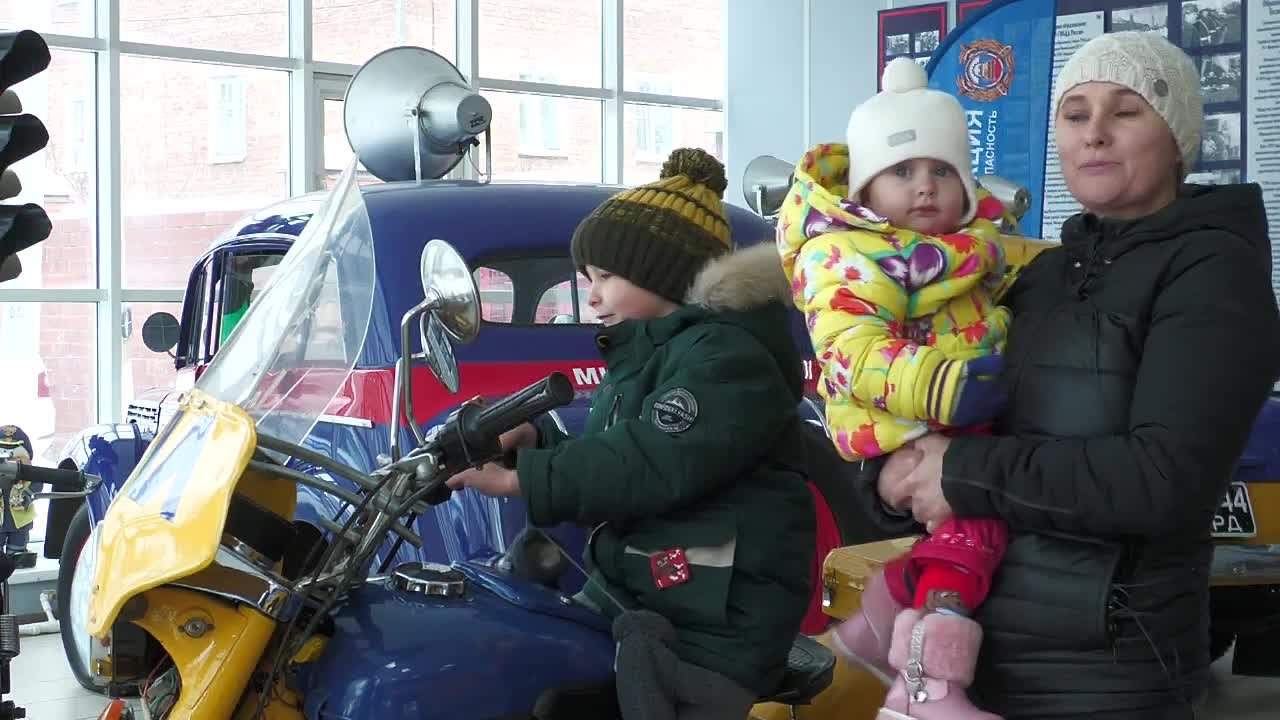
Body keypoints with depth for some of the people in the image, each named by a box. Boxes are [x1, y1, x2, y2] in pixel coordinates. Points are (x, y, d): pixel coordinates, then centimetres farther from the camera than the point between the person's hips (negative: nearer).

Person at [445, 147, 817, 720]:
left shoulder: (727, 354, -15)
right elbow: (611, 456, 19)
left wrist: (523, 479, -23)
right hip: (624, 596, 10)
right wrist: (535, 441, 1)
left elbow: (655, 464, -26)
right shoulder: (646, 353, 18)